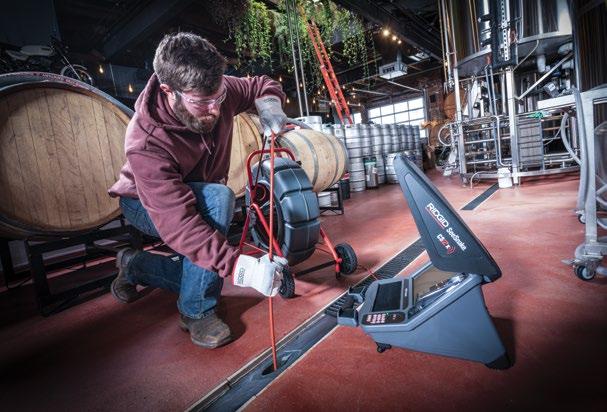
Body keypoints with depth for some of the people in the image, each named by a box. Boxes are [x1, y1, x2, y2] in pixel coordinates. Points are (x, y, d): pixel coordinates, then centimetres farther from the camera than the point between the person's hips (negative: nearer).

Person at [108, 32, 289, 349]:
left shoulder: (213, 91, -21)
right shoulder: (148, 144, -37)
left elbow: (263, 86, -2)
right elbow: (178, 226, -44)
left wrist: (269, 103, -26)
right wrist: (242, 267, -54)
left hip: (201, 200, 6)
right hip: (146, 205, -5)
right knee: (218, 197, -37)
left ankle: (134, 265, 24)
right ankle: (197, 312, -20)